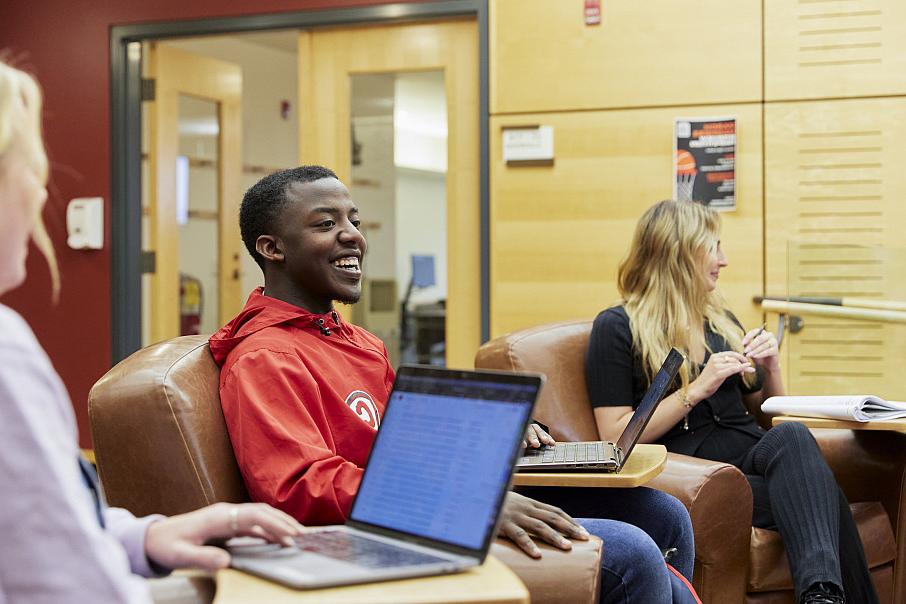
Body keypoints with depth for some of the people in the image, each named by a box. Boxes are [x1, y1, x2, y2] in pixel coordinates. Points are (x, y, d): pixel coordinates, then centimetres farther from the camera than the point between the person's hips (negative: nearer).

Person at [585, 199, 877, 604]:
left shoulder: (721, 320, 23)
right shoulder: (616, 328, 3)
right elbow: (616, 437, -5)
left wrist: (771, 367, 10)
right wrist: (696, 390, -12)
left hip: (749, 456, 5)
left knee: (791, 435, -34)